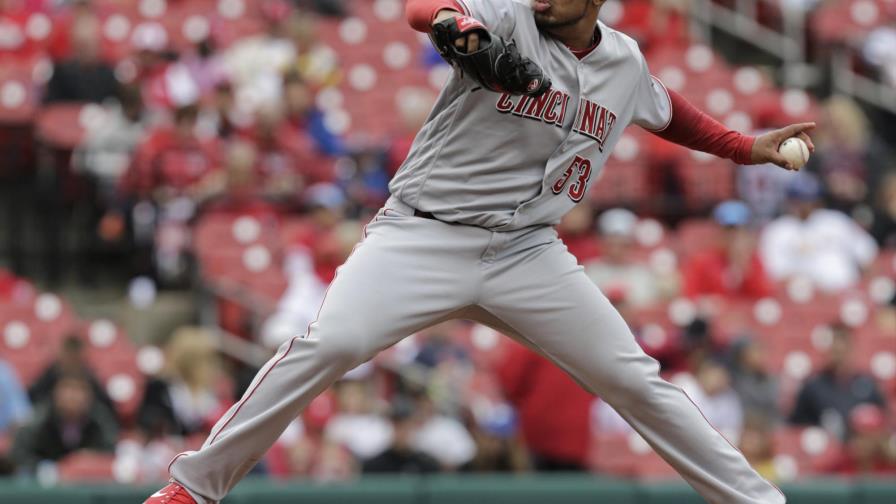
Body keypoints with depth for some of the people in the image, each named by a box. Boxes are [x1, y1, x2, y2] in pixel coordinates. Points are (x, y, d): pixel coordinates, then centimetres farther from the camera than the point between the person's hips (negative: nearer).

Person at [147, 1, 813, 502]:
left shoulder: (625, 62, 9)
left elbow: (665, 110, 33)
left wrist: (747, 148, 30)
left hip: (528, 254, 4)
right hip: (423, 236, -4)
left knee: (634, 379, -1)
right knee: (326, 345, -23)